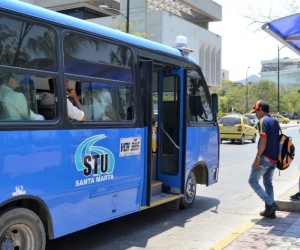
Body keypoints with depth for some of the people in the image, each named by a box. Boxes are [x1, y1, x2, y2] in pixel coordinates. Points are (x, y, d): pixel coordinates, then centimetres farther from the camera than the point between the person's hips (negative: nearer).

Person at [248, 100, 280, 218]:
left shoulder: (263, 121, -13)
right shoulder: (274, 121, 16)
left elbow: (263, 140, -21)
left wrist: (257, 157, -20)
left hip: (265, 157, -9)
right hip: (274, 158, 9)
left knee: (253, 181, 0)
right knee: (268, 183, 15)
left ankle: (270, 204, -7)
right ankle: (270, 210, 16)